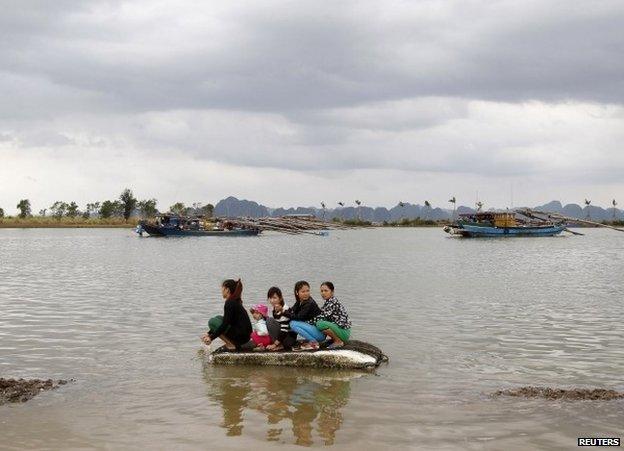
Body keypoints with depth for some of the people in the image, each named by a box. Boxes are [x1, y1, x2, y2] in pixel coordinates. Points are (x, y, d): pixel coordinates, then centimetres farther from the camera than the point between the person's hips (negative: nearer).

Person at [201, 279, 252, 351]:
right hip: (244, 335, 9)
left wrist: (211, 338, -11)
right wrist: (208, 334, 21)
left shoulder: (229, 303, -15)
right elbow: (226, 322, 22)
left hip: (241, 336, -9)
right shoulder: (235, 301, 15)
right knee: (218, 318, 18)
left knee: (212, 321, -4)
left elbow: (224, 325, -18)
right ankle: (234, 343, 10)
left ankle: (231, 345, -7)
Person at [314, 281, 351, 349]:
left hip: (344, 332, -10)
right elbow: (321, 314, 12)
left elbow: (323, 316, -23)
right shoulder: (328, 302, 10)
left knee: (320, 324, -28)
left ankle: (339, 342, -11)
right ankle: (333, 339, 14)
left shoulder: (333, 302, -17)